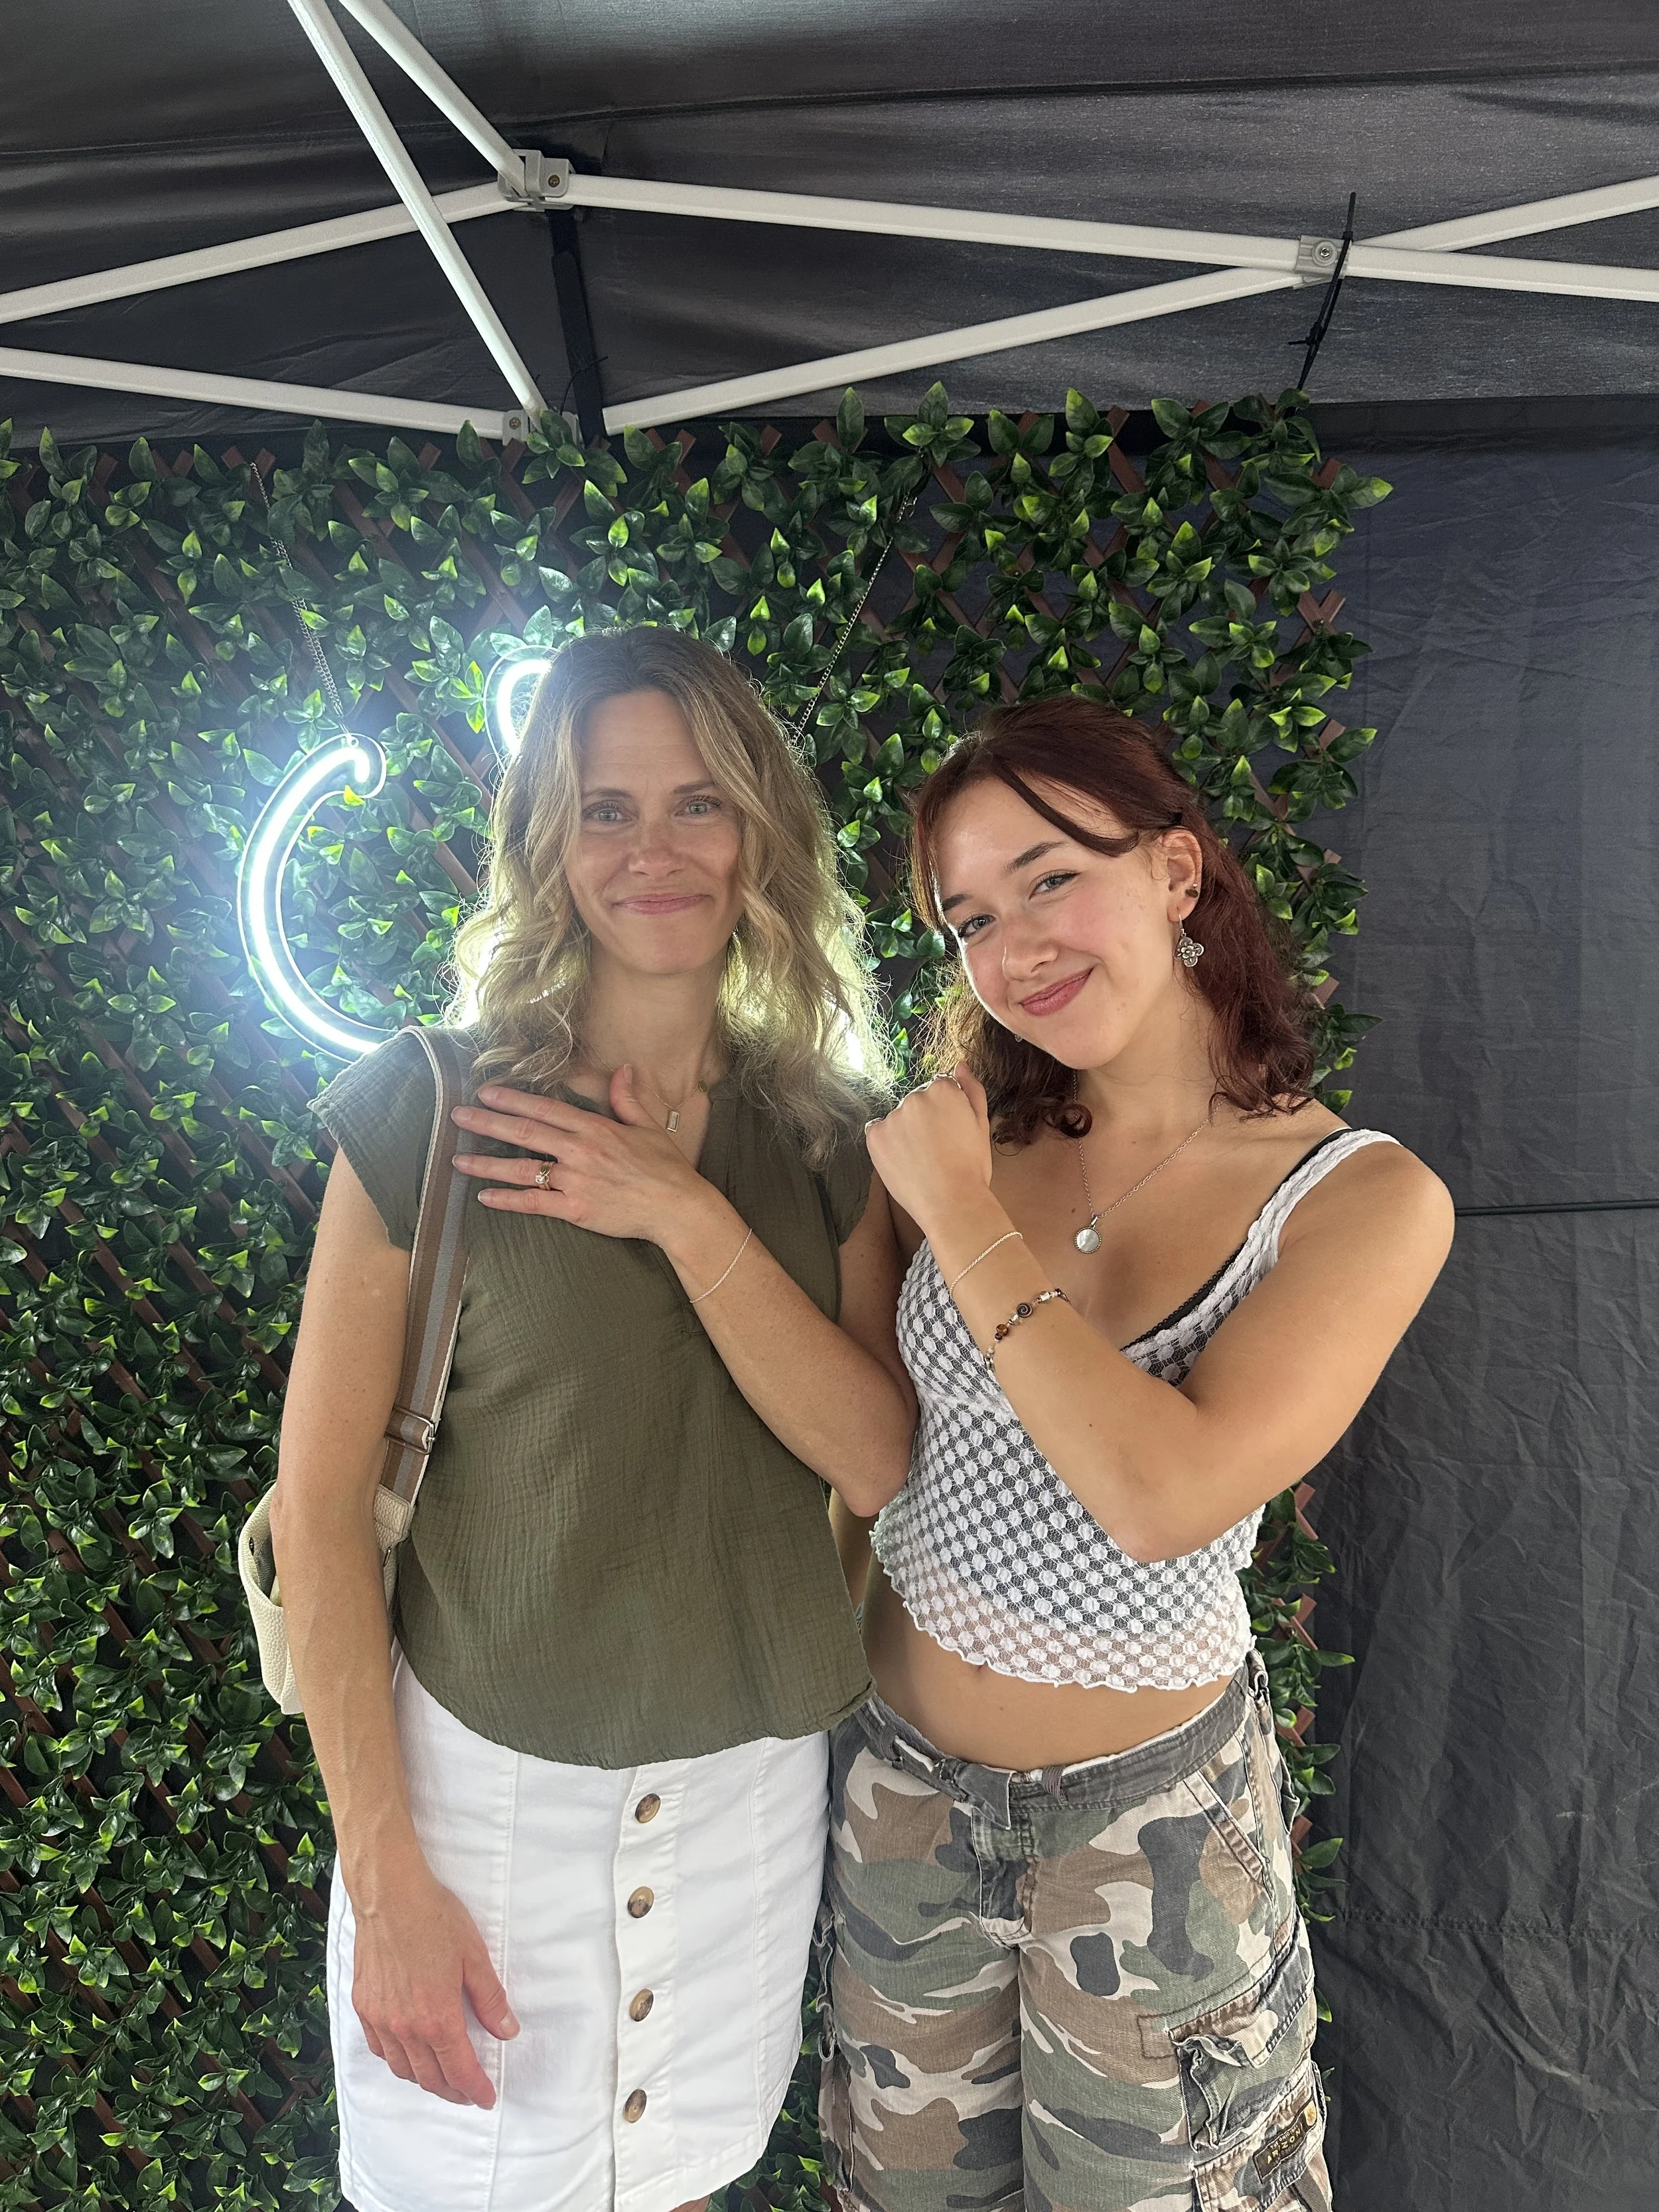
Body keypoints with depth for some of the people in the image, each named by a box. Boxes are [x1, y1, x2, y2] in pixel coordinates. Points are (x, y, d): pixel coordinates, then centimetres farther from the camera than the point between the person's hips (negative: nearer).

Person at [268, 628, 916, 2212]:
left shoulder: (825, 1136, -2)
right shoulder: (426, 1113, -12)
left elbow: (878, 1461, -11)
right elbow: (318, 1505, -10)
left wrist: (688, 1218, -22)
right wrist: (384, 1872, -10)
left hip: (751, 1779, 3)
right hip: (482, 1773, -3)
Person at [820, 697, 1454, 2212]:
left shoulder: (1365, 1197, -17)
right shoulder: (976, 1134, -6)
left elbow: (1165, 1492, -30)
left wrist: (964, 1219, -25)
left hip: (1144, 1803, -3)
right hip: (905, 1761, 4)